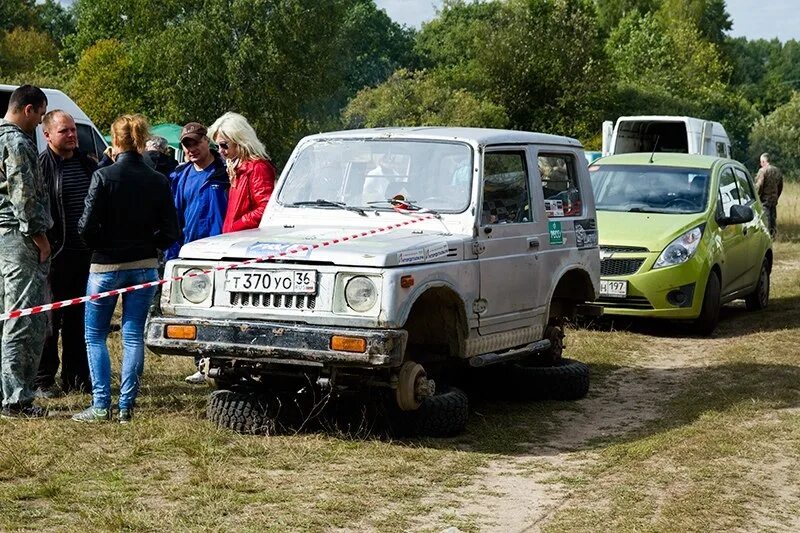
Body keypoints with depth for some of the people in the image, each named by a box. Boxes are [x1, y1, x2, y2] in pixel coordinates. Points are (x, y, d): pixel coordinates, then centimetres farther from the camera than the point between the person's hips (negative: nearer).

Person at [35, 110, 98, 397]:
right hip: (56, 254, -6)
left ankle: (76, 377, 20)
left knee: (77, 317, 12)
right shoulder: (41, 167, -7)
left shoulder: (87, 164, 12)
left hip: (85, 253, 6)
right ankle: (43, 380, 9)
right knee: (50, 318, 1)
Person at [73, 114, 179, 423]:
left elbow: (88, 226, -14)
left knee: (95, 336, 8)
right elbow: (170, 232, -2)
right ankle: (126, 407, 8)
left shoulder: (103, 177, -11)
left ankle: (101, 406, 2)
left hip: (106, 266, -3)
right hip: (144, 268, 3)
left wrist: (99, 246, 6)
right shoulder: (159, 182, -1)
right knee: (134, 337, 9)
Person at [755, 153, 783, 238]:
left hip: (765, 199, -7)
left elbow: (759, 186, -17)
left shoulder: (763, 171, -13)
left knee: (766, 218, -4)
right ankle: (773, 235, 16)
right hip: (774, 199, 7)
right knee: (773, 217, 12)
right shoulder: (777, 170, 10)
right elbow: (780, 185, 16)